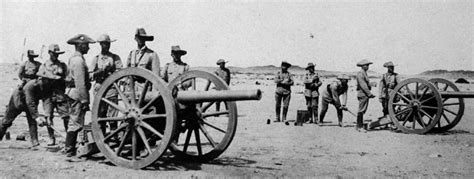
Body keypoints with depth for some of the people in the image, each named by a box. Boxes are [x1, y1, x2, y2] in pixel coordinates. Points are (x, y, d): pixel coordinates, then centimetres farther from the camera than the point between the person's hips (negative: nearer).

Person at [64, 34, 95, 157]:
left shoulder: (73, 59, 18)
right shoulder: (79, 60, -15)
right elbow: (80, 83, -21)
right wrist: (84, 100, -20)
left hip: (73, 93, 11)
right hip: (78, 95, -11)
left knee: (74, 122, 15)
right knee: (76, 123, -6)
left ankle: (69, 148, 22)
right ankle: (69, 150, -3)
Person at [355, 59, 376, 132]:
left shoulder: (364, 73, 19)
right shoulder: (360, 74, -13)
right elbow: (363, 85, -20)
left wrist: (369, 94, 15)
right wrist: (369, 94, -22)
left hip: (366, 94, 10)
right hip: (362, 94, -10)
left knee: (362, 111, 12)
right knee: (361, 111, -7)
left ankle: (358, 126, 18)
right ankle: (360, 127, -3)